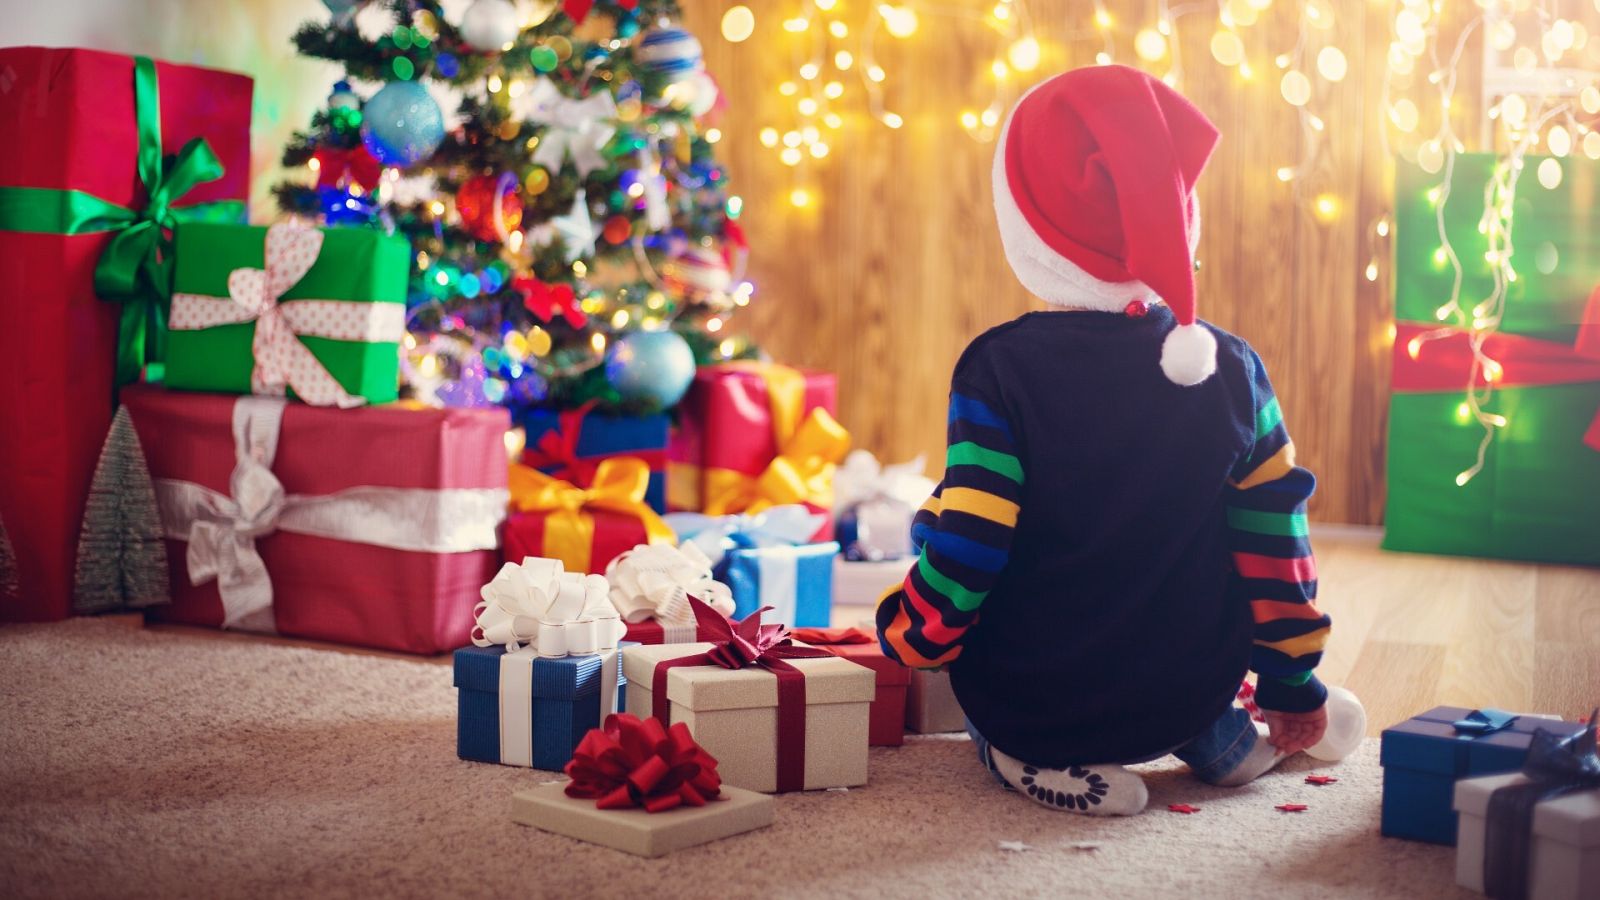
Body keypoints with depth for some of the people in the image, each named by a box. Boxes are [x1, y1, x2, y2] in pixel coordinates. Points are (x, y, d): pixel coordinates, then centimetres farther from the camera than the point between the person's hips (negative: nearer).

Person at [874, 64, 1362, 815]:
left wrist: (905, 634, 2)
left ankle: (1043, 760, 3)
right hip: (1186, 697, 4)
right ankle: (1216, 739, 20)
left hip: (1030, 703, -4)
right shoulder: (1231, 370, -8)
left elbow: (966, 551, -19)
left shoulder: (1002, 369, -19)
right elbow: (1275, 542, -2)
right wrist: (1294, 691, 12)